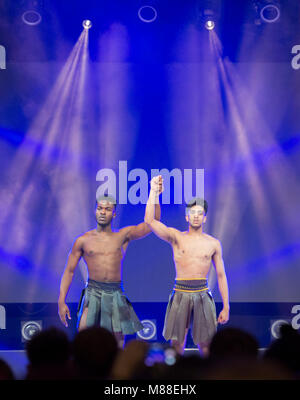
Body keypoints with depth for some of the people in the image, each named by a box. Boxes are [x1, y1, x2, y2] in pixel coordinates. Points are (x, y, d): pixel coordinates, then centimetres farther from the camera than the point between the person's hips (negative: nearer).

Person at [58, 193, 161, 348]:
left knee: (117, 344, 3)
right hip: (93, 293, -1)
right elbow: (69, 271, 9)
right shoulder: (83, 240, 7)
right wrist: (61, 301, 2)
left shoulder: (123, 235, 9)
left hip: (116, 294, 1)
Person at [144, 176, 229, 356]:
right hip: (180, 295, 0)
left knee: (205, 344, 2)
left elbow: (221, 275, 10)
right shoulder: (176, 237, 4)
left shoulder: (213, 243, 7)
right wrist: (154, 192, -18)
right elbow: (150, 220, -9)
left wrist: (226, 307, 5)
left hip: (202, 295, 0)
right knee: (177, 343, 2)